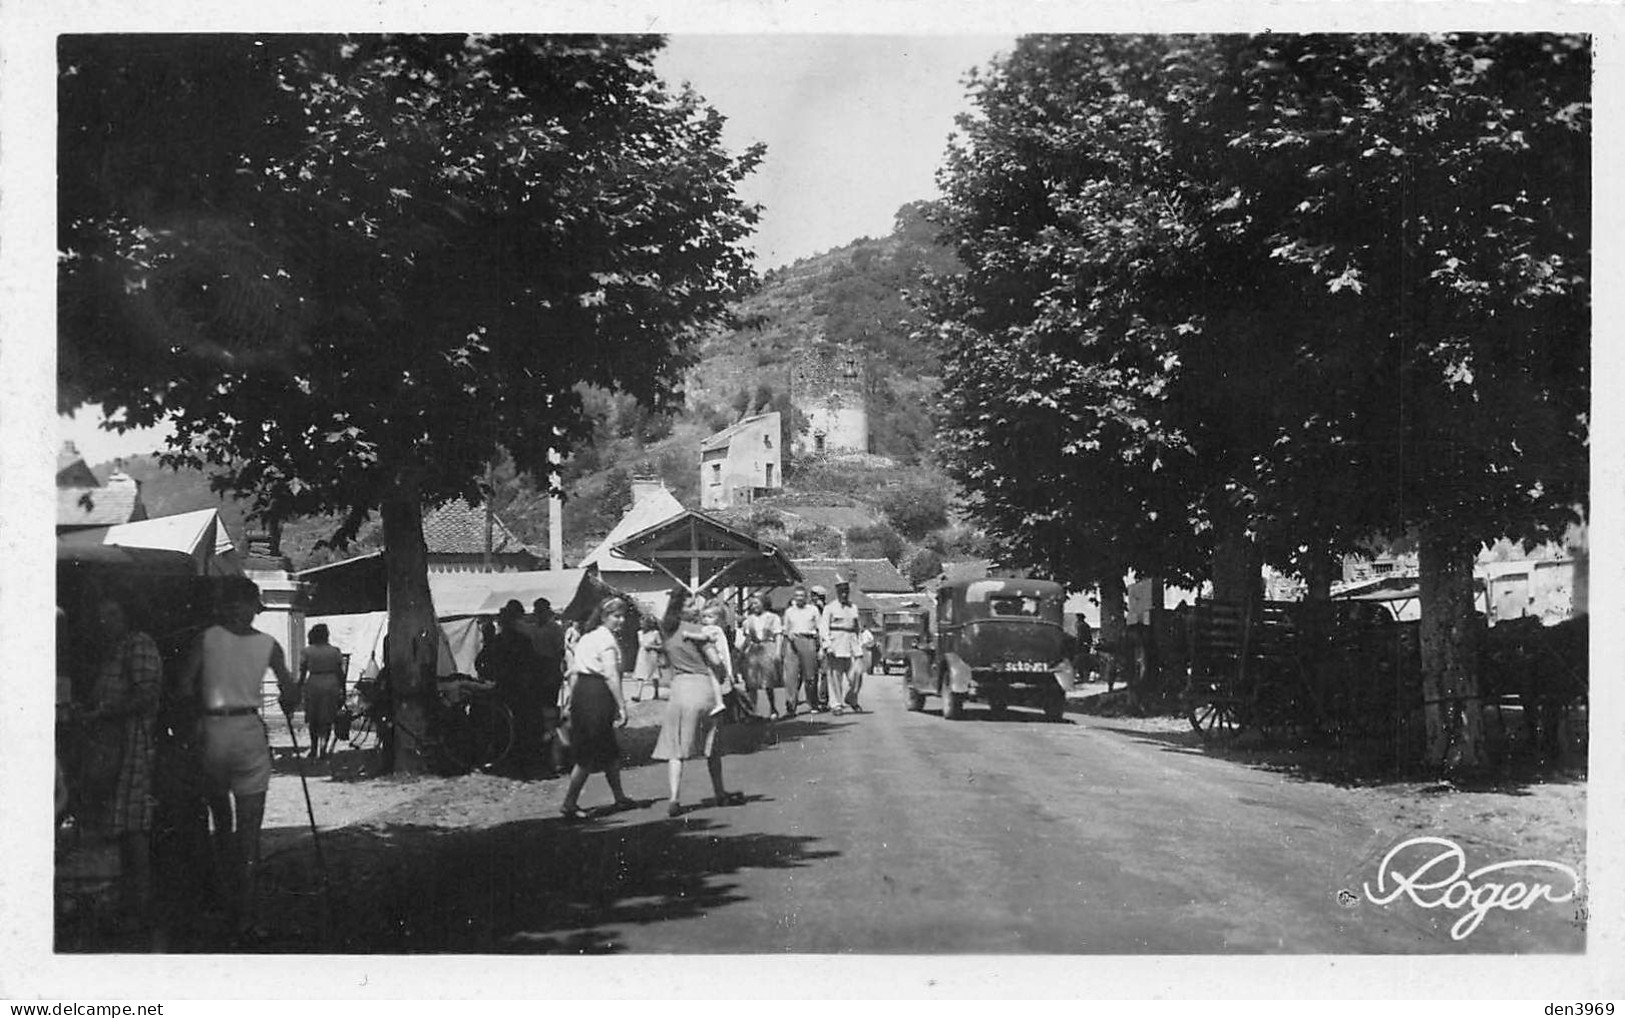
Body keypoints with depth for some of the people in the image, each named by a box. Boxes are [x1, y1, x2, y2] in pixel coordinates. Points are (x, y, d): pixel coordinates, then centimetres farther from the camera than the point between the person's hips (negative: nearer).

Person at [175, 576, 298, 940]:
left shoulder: (207, 638, 0)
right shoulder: (267, 644, 1)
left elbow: (185, 687, -6)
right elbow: (290, 694, 1)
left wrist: (207, 703, 13)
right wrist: (285, 705, 23)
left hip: (212, 731, 1)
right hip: (249, 731, -1)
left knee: (221, 821, 19)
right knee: (249, 827, 1)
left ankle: (231, 894, 24)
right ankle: (244, 913, -2)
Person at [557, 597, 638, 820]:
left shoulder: (587, 638, 17)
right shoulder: (607, 639, -10)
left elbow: (575, 673, 16)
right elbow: (611, 676, -17)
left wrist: (569, 703, 18)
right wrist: (622, 706, -17)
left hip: (582, 693, 9)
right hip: (597, 695, -9)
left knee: (609, 751, 19)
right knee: (588, 755, -2)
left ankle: (620, 798, 29)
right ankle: (569, 803, 1)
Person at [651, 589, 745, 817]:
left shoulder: (666, 631, 5)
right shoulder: (696, 631, -6)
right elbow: (716, 661, -9)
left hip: (680, 686, 2)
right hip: (703, 686, -2)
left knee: (675, 748, 1)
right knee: (712, 746, 16)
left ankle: (673, 799, -13)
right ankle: (720, 793, 27)